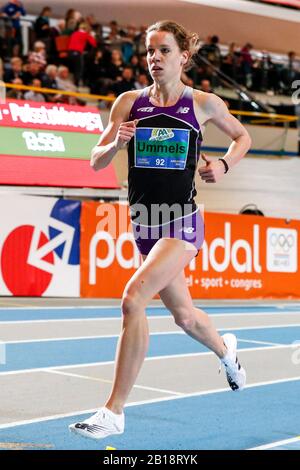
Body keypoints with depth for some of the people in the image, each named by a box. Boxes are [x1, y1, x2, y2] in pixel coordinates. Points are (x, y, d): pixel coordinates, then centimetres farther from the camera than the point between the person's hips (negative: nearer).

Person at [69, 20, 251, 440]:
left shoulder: (203, 103, -3)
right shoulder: (129, 102, 3)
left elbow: (242, 136, 15)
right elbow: (97, 162, 4)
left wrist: (224, 164, -4)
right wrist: (117, 142, -17)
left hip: (182, 223, -4)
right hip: (144, 223, 4)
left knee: (133, 298, -23)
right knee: (184, 315, 19)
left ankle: (114, 412, -15)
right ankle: (226, 350, 55)